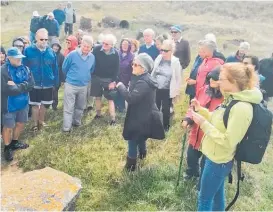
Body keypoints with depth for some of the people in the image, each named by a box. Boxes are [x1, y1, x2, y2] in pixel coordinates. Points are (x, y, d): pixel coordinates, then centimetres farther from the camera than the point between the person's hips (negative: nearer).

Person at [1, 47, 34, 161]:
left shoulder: (25, 69, 1)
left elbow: (31, 84, -9)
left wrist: (16, 86, -21)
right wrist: (22, 87, -15)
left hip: (23, 103, 6)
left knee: (20, 124, 20)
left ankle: (15, 142, 42)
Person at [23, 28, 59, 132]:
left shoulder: (51, 52, -3)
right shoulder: (28, 50, -10)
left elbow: (55, 68, 2)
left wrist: (56, 82, 2)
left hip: (48, 84, 2)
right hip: (34, 84, -2)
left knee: (45, 104, 17)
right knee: (35, 104, 12)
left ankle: (41, 121, 39)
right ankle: (35, 123, 31)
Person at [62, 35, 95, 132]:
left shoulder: (92, 57, -3)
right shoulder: (72, 54, -15)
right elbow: (64, 68, 0)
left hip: (83, 86, 4)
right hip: (71, 85, -4)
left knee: (80, 106, 18)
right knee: (68, 107, 0)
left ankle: (76, 122, 37)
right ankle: (66, 127, 6)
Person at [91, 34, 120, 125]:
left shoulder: (115, 53, -13)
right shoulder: (96, 49, -14)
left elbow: (116, 68, -6)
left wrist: (113, 81, -9)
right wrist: (91, 75, -6)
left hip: (109, 79, -1)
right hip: (96, 77, 1)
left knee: (110, 99, 2)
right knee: (98, 97, 14)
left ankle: (113, 118, 7)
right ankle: (98, 113, 32)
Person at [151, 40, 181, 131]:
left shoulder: (175, 61, -11)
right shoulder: (158, 58, -1)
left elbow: (178, 78, -6)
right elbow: (153, 73, 9)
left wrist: (177, 92, -4)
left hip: (167, 91, -3)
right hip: (156, 89, 3)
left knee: (165, 110, 8)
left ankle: (165, 127, 28)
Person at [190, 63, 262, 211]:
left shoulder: (241, 108, -28)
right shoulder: (232, 99, 3)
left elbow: (228, 142, -27)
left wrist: (203, 123, -26)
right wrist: (200, 109, 1)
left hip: (218, 161, -9)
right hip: (216, 158, 9)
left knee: (204, 199, 8)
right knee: (217, 194, 25)